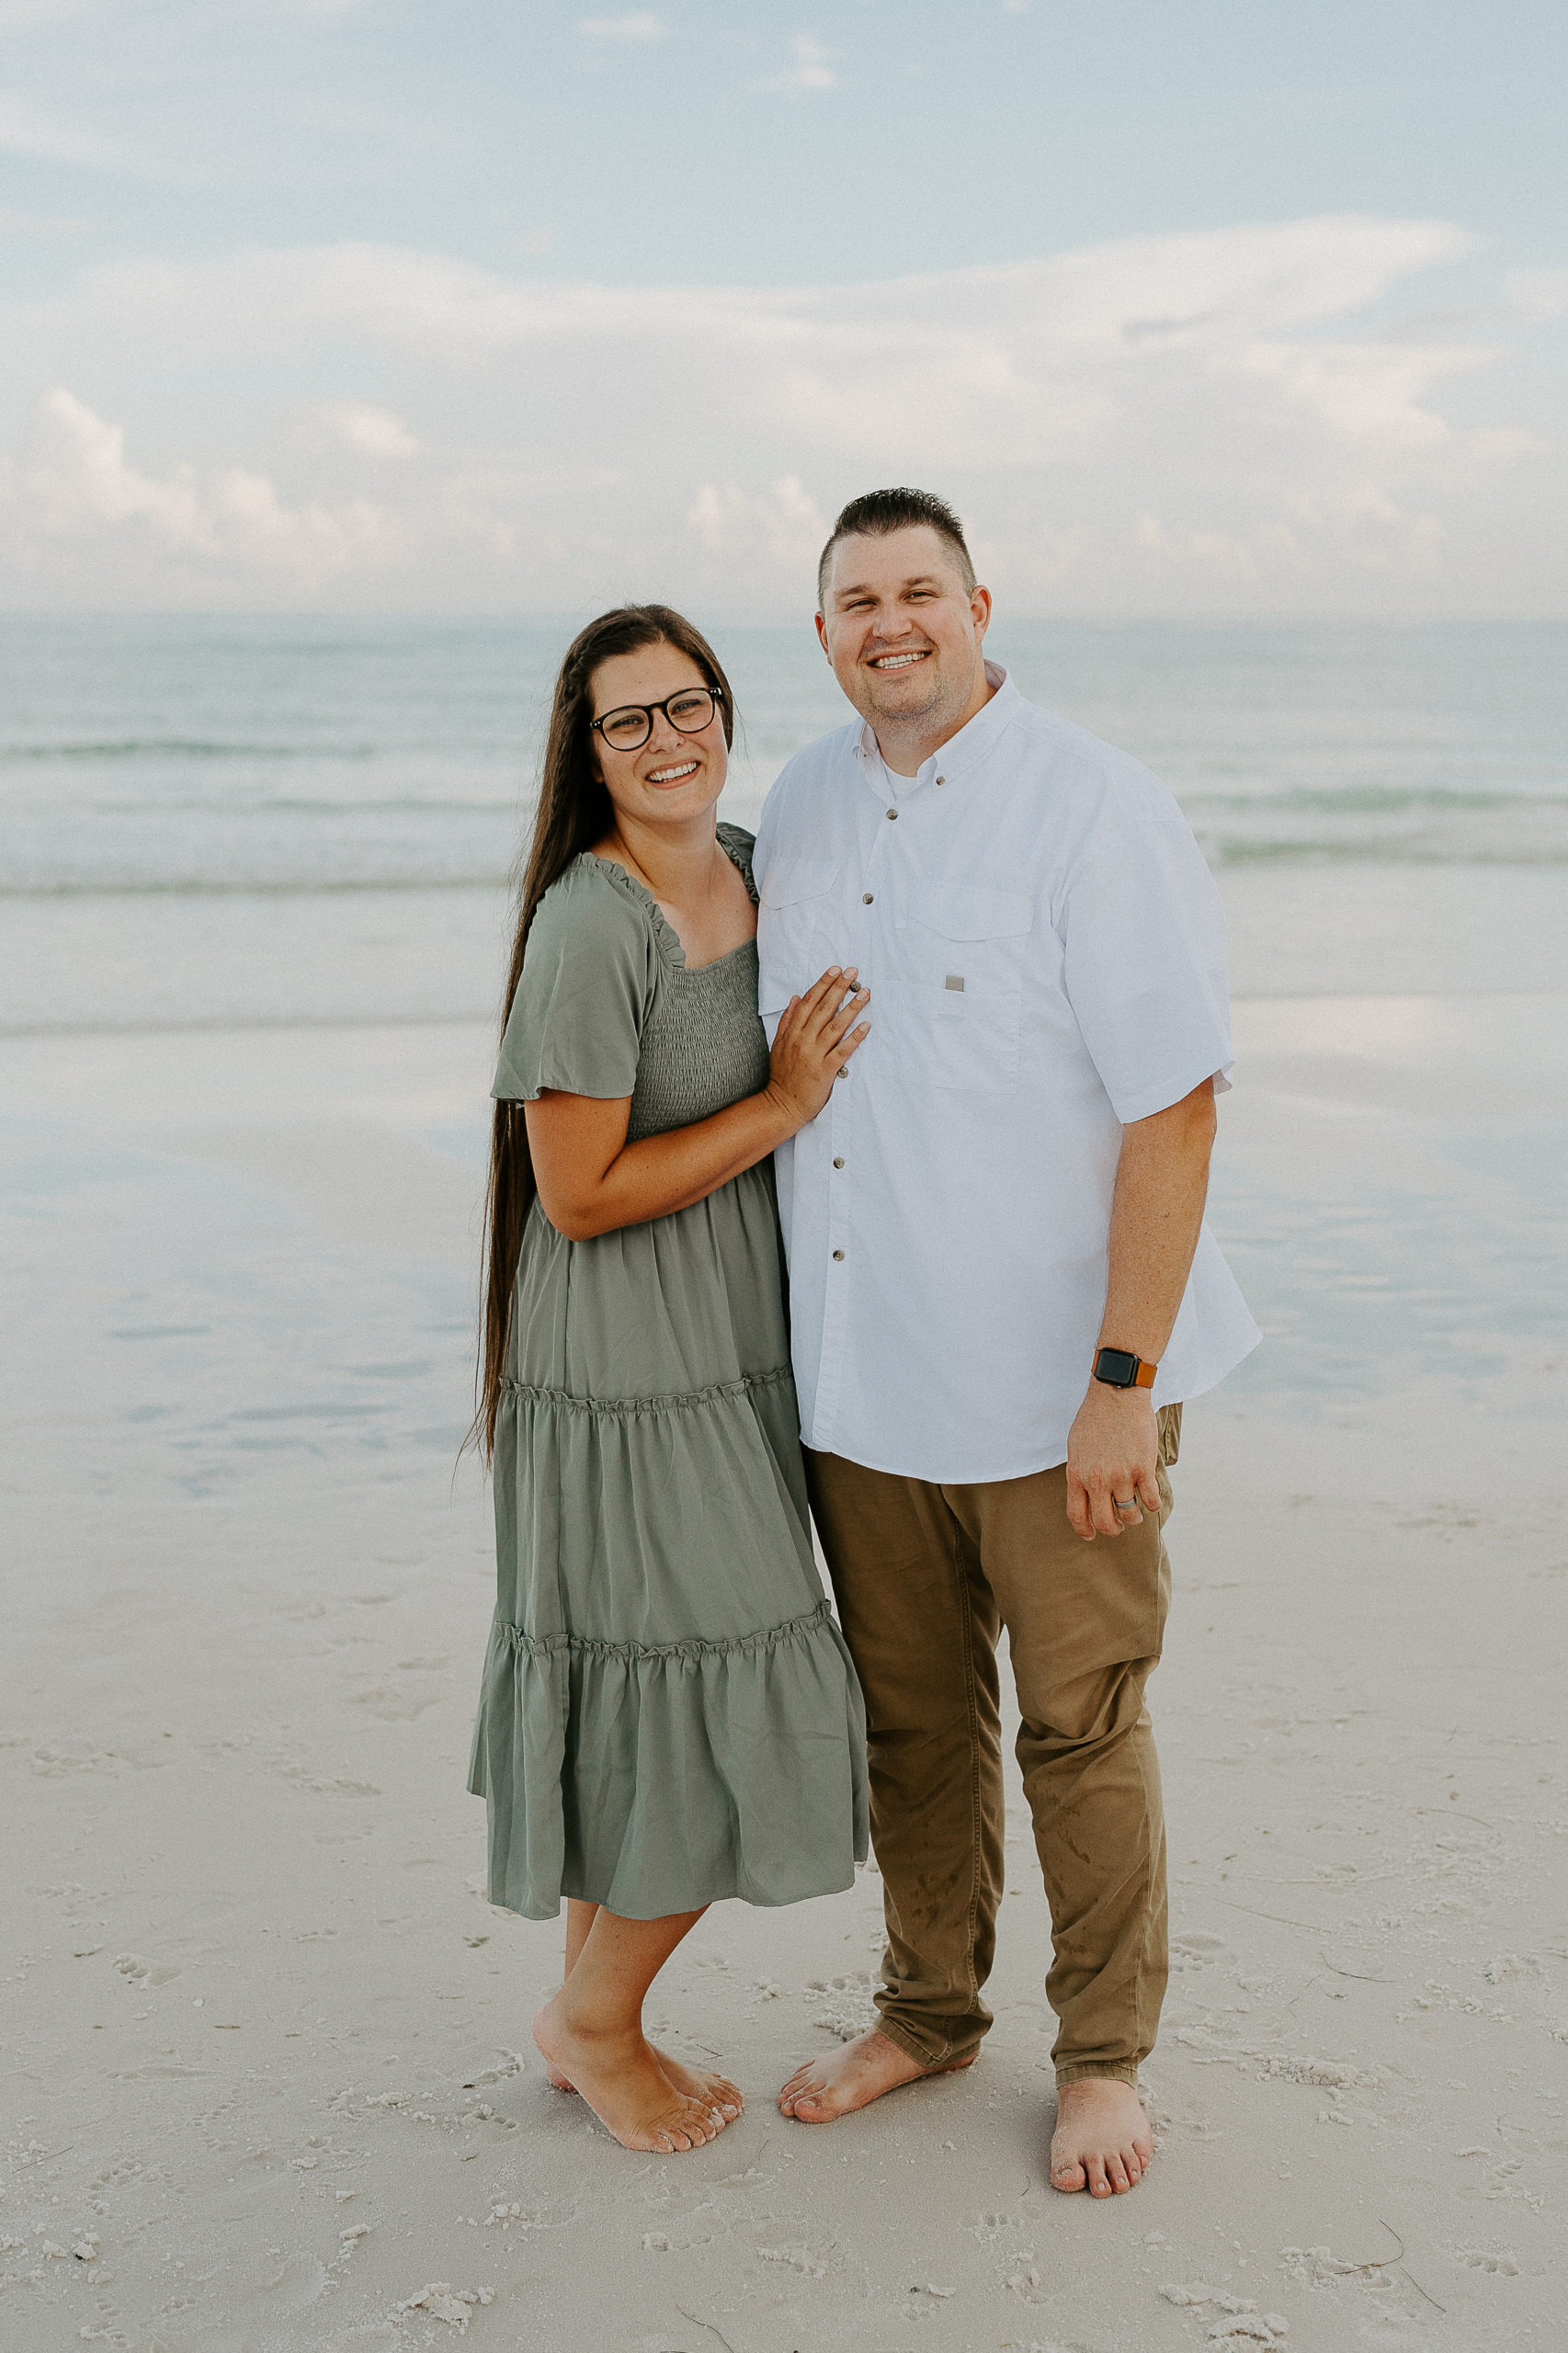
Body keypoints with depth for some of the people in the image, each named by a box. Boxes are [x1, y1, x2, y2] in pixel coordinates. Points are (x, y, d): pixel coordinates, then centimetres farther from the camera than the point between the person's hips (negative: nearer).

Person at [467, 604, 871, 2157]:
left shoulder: (746, 868, 6)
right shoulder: (589, 929, -20)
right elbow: (580, 1195, -19)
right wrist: (784, 1107, -16)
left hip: (725, 1352, 8)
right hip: (625, 1376, -8)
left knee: (637, 1713, 16)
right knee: (716, 1726, -1)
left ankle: (597, 2016, 32)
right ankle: (591, 2018, 22)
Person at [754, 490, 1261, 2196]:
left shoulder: (1094, 810, -13)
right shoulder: (802, 808, 6)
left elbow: (1176, 1106, -15)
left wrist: (1124, 1379, -18)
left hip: (1051, 1384, -5)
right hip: (855, 1373, 5)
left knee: (1081, 1734, 8)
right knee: (911, 1718, 17)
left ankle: (1103, 2058, 26)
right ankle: (927, 2012, 36)